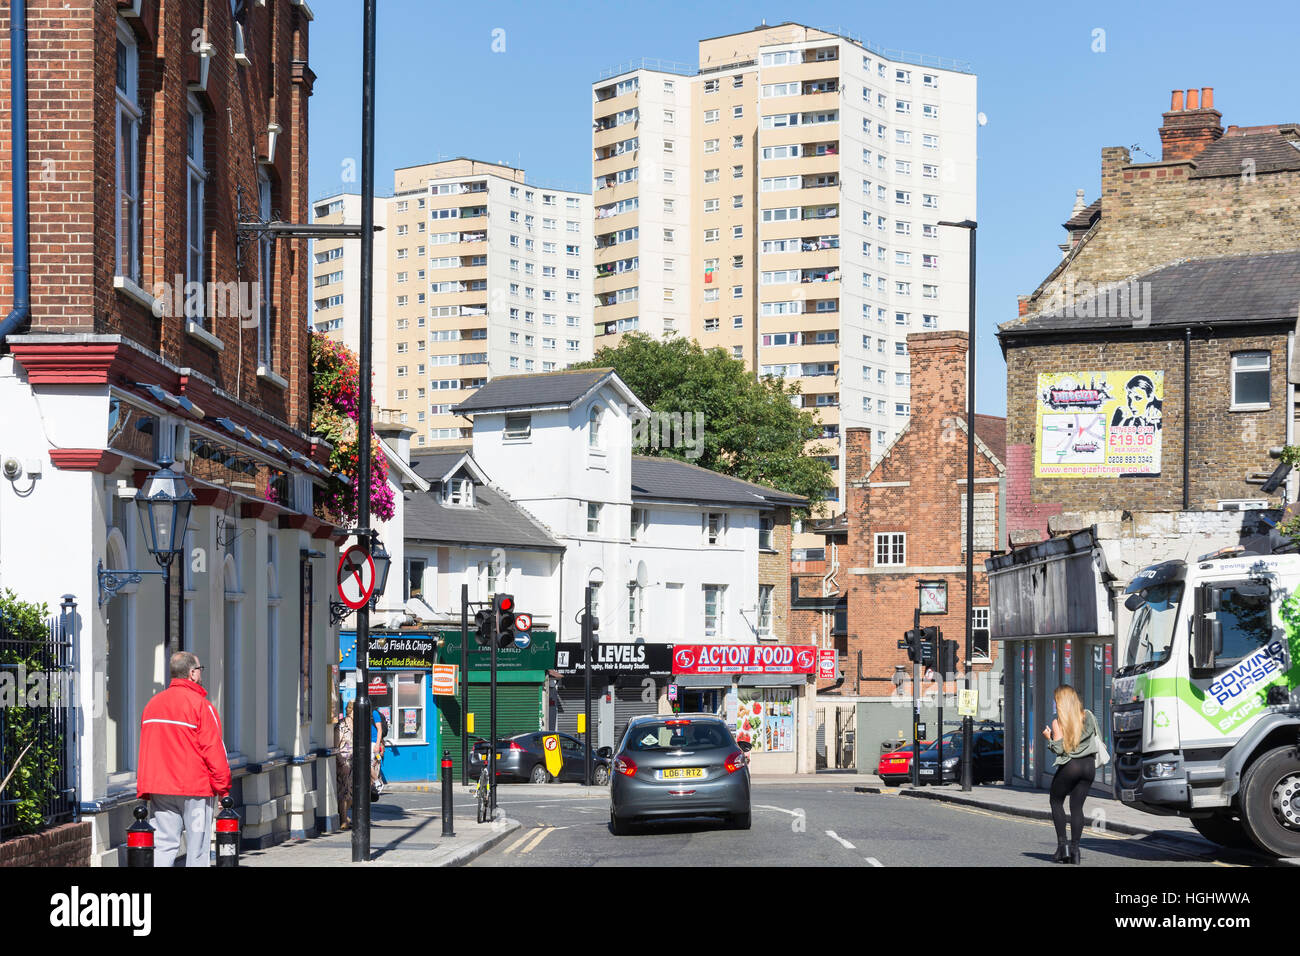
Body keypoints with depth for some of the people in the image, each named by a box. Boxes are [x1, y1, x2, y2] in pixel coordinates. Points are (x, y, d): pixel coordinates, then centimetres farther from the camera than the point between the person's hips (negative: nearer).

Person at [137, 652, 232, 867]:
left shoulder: (153, 704, 11)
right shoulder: (200, 705, -9)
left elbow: (145, 751, 13)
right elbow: (214, 750, -11)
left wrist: (144, 790, 16)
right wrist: (224, 788, -3)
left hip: (159, 788, 5)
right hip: (195, 788, -5)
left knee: (164, 843, 4)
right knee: (197, 847, 2)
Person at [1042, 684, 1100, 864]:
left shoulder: (1057, 721, -8)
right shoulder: (1088, 716, 6)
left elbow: (1059, 748, -12)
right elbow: (1096, 738, 13)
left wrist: (1049, 738, 4)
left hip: (1069, 766, -4)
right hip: (1089, 765, 4)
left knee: (1056, 802, 14)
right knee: (1077, 806, 8)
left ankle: (1062, 845, 2)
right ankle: (1075, 848, -1)